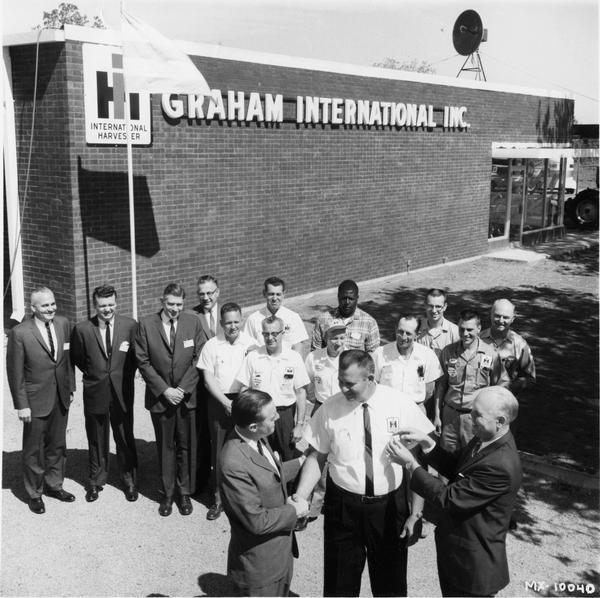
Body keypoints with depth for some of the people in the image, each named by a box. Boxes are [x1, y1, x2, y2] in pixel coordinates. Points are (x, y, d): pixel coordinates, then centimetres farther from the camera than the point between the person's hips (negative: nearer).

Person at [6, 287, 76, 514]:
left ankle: (54, 485, 36)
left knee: (57, 445, 18)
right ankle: (34, 493, 26)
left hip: (61, 397, 5)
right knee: (34, 450, 9)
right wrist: (21, 405, -12)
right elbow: (15, 372, -12)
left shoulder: (63, 324, -2)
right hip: (36, 401, -5)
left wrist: (71, 387, 7)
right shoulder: (20, 333, -16)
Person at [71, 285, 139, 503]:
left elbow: (136, 356, 6)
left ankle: (129, 480, 28)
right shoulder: (82, 329, -9)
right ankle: (96, 481, 32)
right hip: (95, 392, 0)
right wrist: (93, 374, 6)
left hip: (122, 392, 0)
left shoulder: (130, 325, -7)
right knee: (96, 440, 14)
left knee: (125, 438, 10)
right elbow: (77, 358, 7)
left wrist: (125, 376, 3)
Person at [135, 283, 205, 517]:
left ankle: (185, 492, 24)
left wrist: (183, 388, -10)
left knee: (186, 446, 8)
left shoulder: (193, 322, -2)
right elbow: (143, 362, -4)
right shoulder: (146, 325, -5)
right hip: (159, 396, 0)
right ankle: (167, 494, 25)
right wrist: (165, 390, -10)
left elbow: (199, 359, -2)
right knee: (165, 447, 10)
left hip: (187, 396, 1)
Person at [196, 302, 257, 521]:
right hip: (219, 401, 0)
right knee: (219, 449, 4)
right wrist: (226, 402, -9)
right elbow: (208, 378, -1)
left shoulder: (251, 344, 0)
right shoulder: (212, 345, 0)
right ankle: (217, 497, 16)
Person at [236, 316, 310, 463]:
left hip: (286, 415, 0)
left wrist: (300, 425, -3)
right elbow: (244, 389, 4)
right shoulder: (252, 357, 0)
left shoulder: (294, 358, -2)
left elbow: (301, 392, -1)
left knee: (287, 462, 5)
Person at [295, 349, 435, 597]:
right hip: (343, 507, 0)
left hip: (390, 506, 0)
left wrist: (416, 512, -9)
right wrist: (299, 498, -14)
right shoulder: (329, 409, -9)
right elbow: (316, 457, -2)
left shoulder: (401, 405, -11)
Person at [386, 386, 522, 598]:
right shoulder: (485, 438, -5)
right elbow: (456, 468, 9)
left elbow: (448, 499, -28)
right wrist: (427, 443, -7)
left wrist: (410, 464, -23)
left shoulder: (500, 465, -34)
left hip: (473, 562, -8)